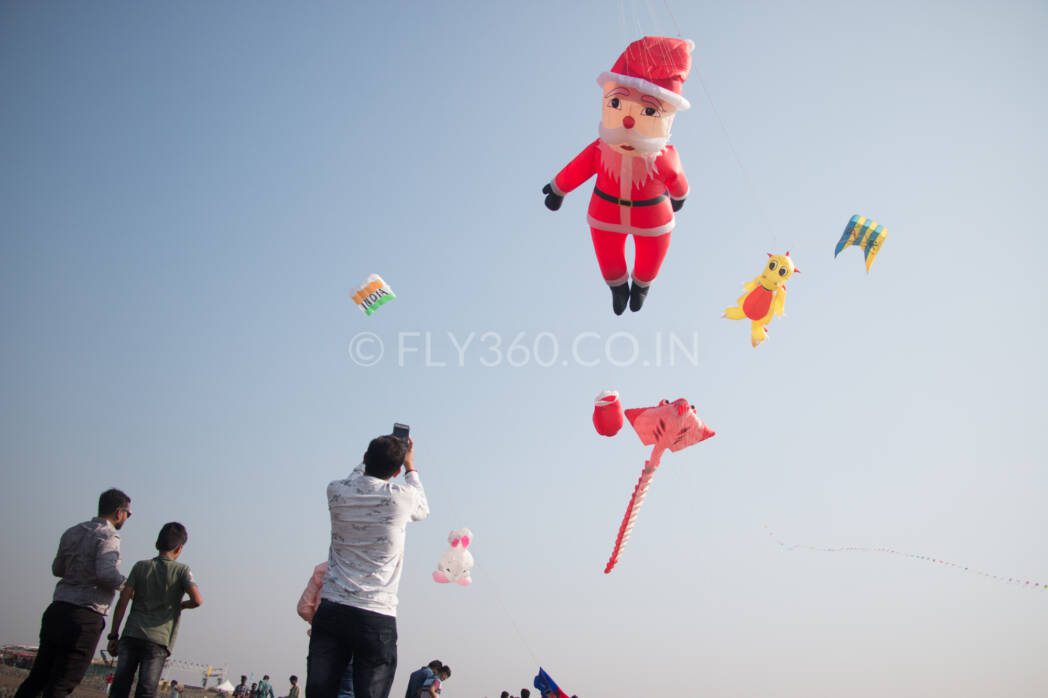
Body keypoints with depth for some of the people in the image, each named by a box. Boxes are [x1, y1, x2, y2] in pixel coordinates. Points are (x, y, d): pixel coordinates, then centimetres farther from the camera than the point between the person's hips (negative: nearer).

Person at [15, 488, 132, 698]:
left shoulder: (73, 532, 14)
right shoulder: (108, 537, -10)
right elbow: (107, 573, -25)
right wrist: (126, 585, -7)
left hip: (57, 610, 7)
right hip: (84, 618, -7)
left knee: (37, 677, 14)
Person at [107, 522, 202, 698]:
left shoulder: (141, 566, 10)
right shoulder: (182, 570, 2)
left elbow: (122, 602, 5)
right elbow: (197, 599, -11)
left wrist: (113, 635, 10)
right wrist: (180, 604, 11)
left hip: (131, 637, 2)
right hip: (158, 640, -2)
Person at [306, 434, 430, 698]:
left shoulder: (337, 491, 3)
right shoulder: (401, 497, -4)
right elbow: (423, 510, 22)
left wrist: (374, 455, 41)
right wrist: (410, 465, 32)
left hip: (331, 609, 3)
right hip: (377, 617, -3)